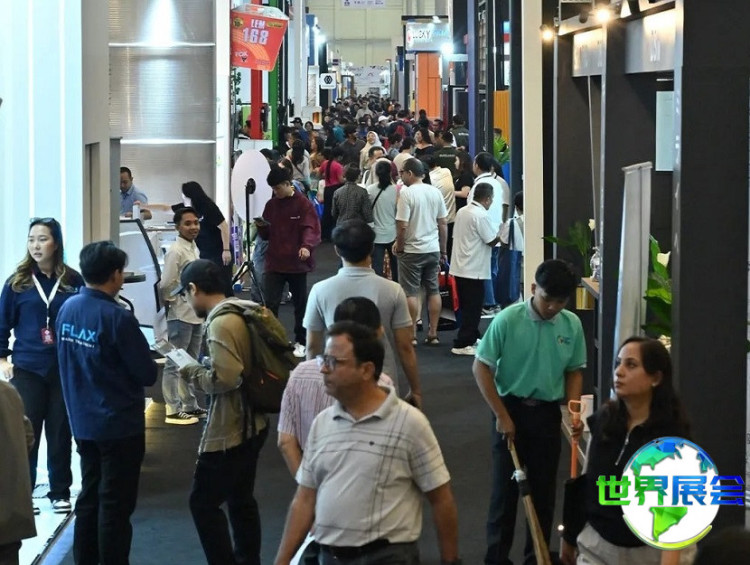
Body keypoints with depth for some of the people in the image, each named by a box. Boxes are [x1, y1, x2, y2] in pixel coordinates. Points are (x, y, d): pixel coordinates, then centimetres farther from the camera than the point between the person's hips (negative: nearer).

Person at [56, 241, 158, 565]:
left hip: (82, 421, 7)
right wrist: (144, 364, 4)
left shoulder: (67, 309, -1)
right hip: (119, 424, -7)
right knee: (115, 504, 3)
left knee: (89, 496, 18)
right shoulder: (117, 318, -22)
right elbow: (148, 375, -16)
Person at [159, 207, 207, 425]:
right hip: (180, 315, -9)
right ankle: (173, 410, 1)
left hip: (196, 313, 9)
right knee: (175, 363, -3)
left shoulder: (194, 248, 11)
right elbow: (166, 285, -20)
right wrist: (171, 304, -7)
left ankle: (190, 405, 26)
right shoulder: (175, 251, -16)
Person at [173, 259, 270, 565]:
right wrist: (205, 365, 10)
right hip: (250, 423, 10)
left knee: (203, 502, -1)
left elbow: (224, 378, -29)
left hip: (229, 432, -10)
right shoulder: (242, 311, 7)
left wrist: (192, 371, -13)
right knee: (241, 499, 19)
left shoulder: (221, 323, -22)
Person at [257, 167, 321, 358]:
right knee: (270, 303, -7)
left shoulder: (303, 204, -6)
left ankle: (300, 342, 22)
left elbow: (310, 228, -16)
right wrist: (261, 226, -8)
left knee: (300, 304, 9)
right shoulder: (271, 204, 9)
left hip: (297, 262, -3)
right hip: (274, 263, 3)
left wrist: (307, 246, -35)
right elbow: (266, 235, 15)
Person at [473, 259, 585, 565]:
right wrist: (502, 415, -12)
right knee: (505, 487, 3)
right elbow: (481, 368, -10)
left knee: (544, 489, 10)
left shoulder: (572, 325, -4)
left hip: (547, 413, 3)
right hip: (511, 409, -3)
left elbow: (574, 371, 8)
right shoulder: (508, 320, -15)